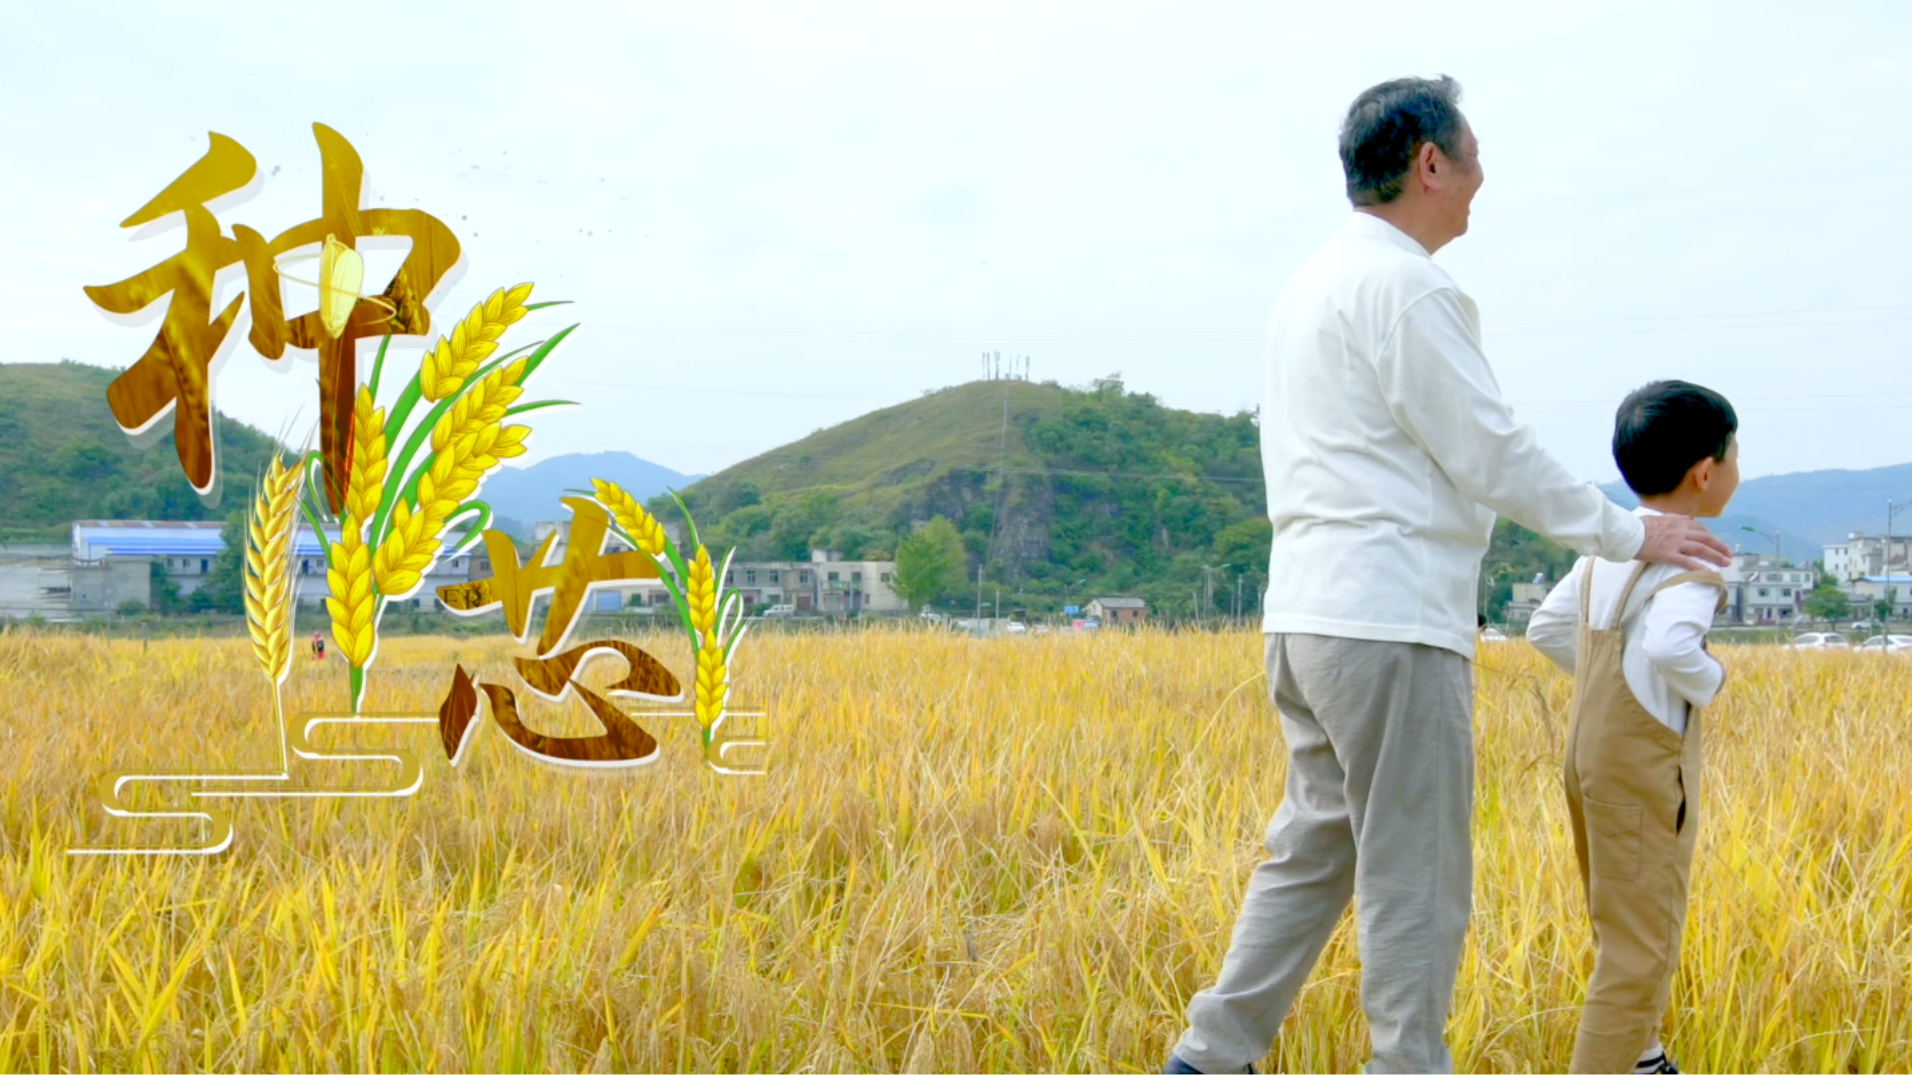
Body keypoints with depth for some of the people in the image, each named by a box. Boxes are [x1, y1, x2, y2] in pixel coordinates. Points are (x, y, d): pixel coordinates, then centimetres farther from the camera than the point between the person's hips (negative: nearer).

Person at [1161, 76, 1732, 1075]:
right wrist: (1630, 534, 0)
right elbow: (1493, 454, -11)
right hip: (1391, 621, -9)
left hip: (1305, 613, 9)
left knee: (1312, 851, 15)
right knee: (1415, 877, 1)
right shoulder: (1403, 285, -12)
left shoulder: (1310, 282, 16)